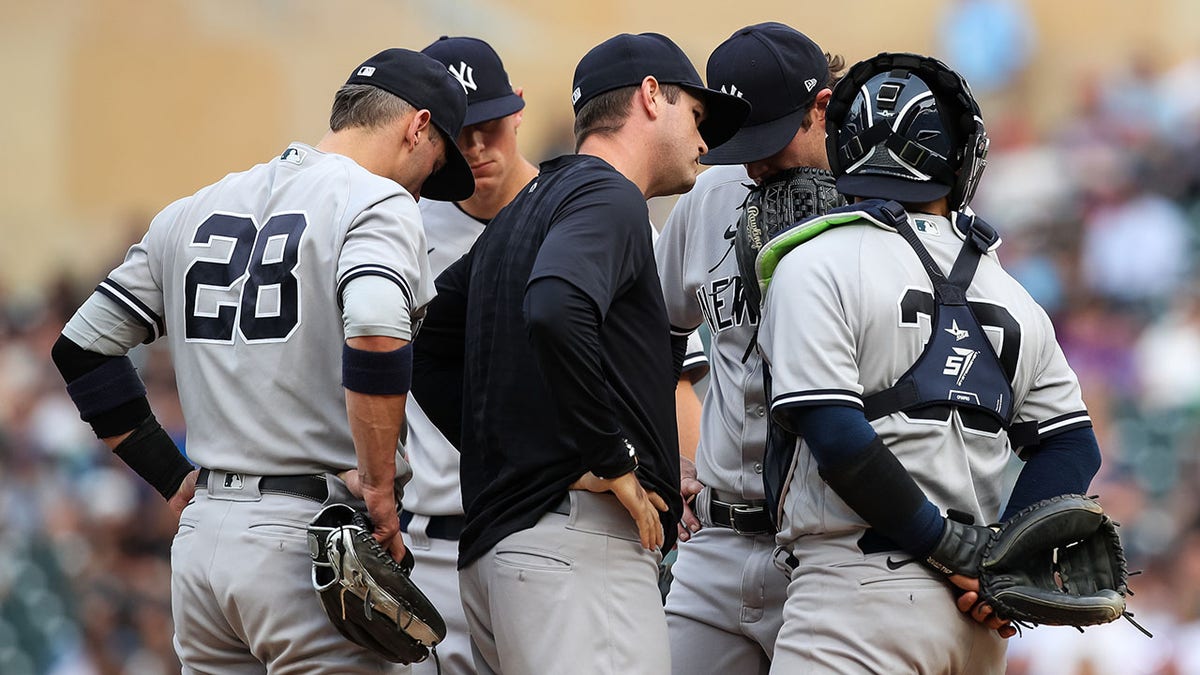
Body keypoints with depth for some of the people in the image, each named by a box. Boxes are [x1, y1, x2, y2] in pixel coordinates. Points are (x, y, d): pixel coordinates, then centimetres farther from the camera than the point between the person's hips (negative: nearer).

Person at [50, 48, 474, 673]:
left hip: (201, 532, 7)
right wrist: (377, 483, -16)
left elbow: (83, 348, 18)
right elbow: (374, 334, -26)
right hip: (306, 538, -7)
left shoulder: (196, 211, 16)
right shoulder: (379, 204, -6)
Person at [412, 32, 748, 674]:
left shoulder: (520, 213, 24)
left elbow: (425, 343, 28)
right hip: (582, 546, -10)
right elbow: (555, 312, -25)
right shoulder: (607, 197, -5)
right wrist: (613, 460, -17)